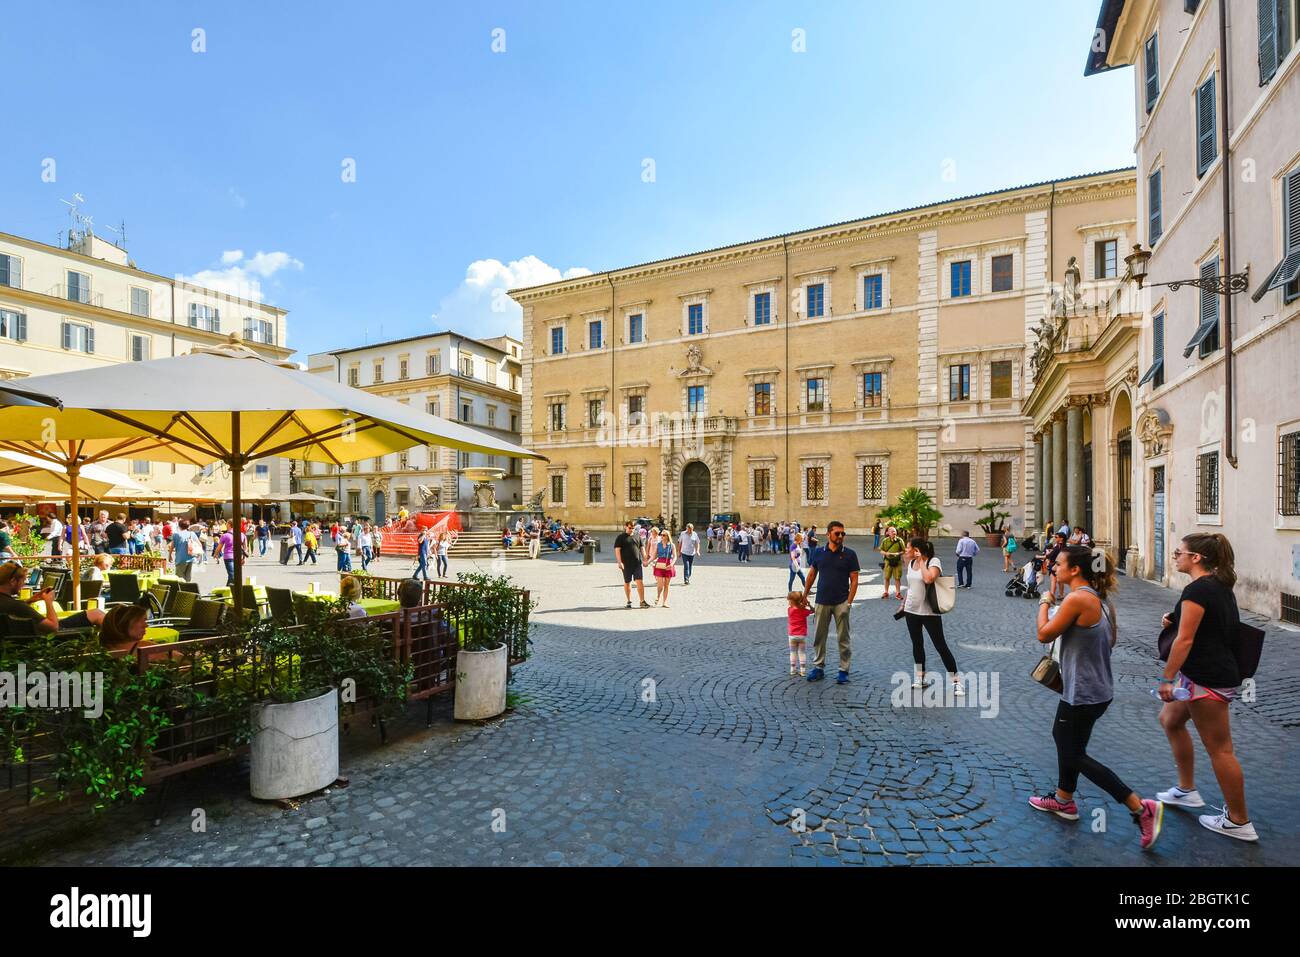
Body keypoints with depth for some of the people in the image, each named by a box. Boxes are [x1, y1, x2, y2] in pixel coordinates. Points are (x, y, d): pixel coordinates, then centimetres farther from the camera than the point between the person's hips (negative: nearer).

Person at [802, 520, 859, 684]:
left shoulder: (849, 554, -3)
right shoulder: (819, 553, 3)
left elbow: (854, 580, -3)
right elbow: (811, 575, 11)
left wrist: (849, 602, -10)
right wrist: (804, 595, 10)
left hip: (841, 603, -2)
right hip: (822, 601, 2)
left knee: (843, 638, 5)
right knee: (819, 637, 9)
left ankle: (844, 670, 18)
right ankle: (818, 667, 22)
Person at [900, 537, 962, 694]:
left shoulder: (933, 561, -14)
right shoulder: (911, 563, 6)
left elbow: (928, 579, -33)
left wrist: (921, 561, -22)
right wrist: (904, 603, 18)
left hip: (929, 612, -7)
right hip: (911, 610, 7)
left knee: (941, 646, -1)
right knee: (917, 644, 15)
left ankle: (956, 681, 9)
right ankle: (920, 678, 26)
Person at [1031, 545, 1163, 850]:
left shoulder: (1078, 598, -25)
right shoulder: (1100, 598, 4)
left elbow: (1044, 635, -17)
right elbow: (1111, 640, 17)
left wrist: (1044, 602, -5)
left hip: (1083, 693, -10)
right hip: (1097, 688, 10)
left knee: (1075, 756, 6)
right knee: (1061, 735, 24)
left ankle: (1142, 808, 6)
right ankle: (1064, 799, 37)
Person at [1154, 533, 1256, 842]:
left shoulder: (1197, 590, -20)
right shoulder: (1220, 585, 10)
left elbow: (1184, 640, -21)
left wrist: (1166, 678, -16)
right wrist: (1176, 621, 7)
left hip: (1207, 679, -11)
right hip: (1214, 673, 11)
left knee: (1219, 748, 2)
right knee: (1170, 719, 21)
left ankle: (1239, 822, 17)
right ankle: (1186, 790, 31)